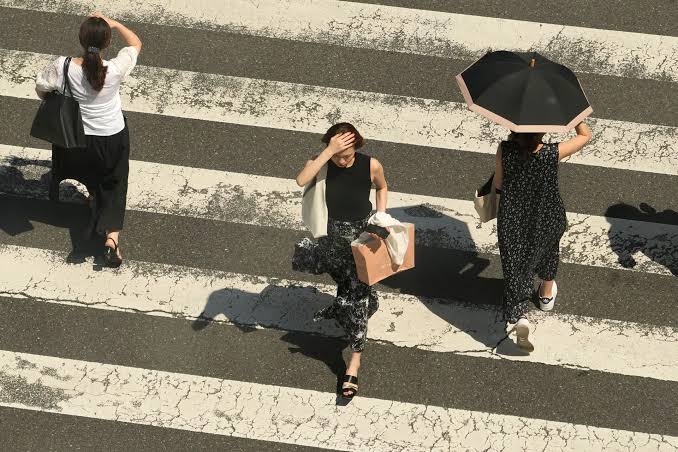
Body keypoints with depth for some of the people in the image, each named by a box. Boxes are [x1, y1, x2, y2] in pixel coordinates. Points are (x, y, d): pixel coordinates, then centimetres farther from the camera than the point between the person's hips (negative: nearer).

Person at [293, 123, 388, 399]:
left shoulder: (371, 165, -12)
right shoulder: (320, 163, -12)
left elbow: (382, 187, 10)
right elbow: (301, 180, -35)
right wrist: (329, 152, -37)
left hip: (362, 234, -1)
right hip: (331, 234, 1)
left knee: (357, 294, -2)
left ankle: (355, 361, -1)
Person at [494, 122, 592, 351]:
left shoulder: (504, 151, -22)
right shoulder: (553, 153, -25)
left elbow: (498, 184, -4)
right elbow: (585, 135, -9)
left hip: (512, 219, -1)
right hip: (548, 219, 1)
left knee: (515, 266, 10)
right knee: (548, 249, 31)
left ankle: (518, 315, -10)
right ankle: (546, 294, 53)